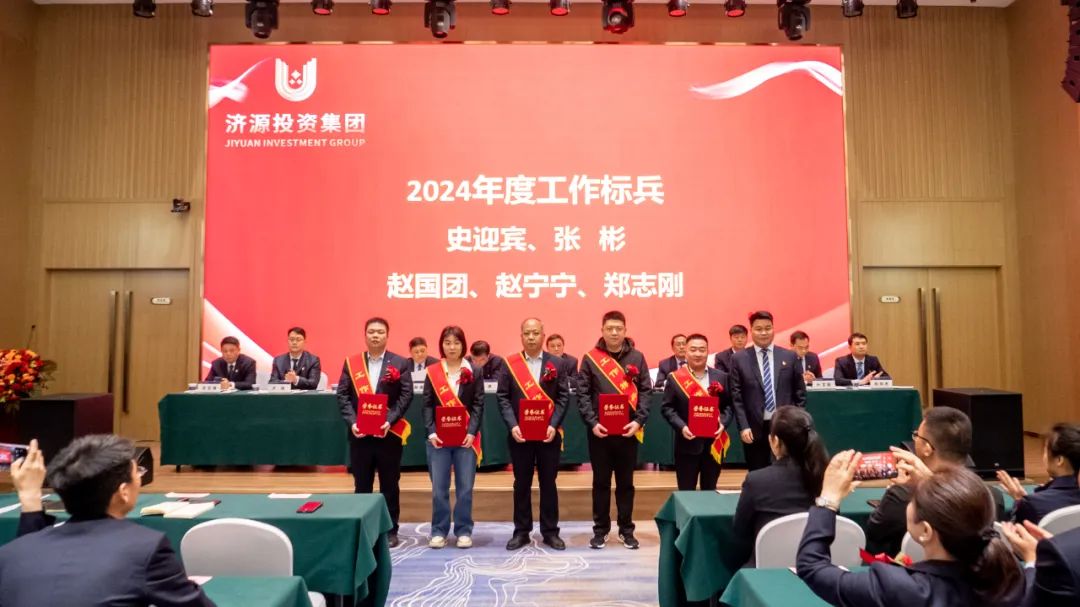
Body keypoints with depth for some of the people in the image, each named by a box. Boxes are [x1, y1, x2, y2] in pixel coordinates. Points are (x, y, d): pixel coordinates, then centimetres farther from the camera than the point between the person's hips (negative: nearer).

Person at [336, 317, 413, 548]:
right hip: (359, 433, 1)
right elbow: (342, 395, 2)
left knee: (390, 485, 7)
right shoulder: (351, 363, 6)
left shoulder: (400, 363, 2)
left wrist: (390, 420, -16)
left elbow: (406, 395, -4)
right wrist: (351, 422, -12)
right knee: (362, 485, 10)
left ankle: (390, 531, 18)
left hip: (389, 433, -1)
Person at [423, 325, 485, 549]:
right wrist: (431, 432, -10)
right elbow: (427, 405, 2)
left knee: (465, 487, 4)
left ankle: (463, 531, 16)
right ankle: (439, 531, 17)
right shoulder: (432, 372, 5)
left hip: (466, 438, 0)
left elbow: (478, 404, 0)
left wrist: (472, 432, -12)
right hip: (438, 438, 0)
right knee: (439, 488, 4)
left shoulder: (474, 372, 4)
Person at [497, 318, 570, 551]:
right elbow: (503, 398, 0)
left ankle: (550, 531, 19)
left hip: (548, 433, 0)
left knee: (548, 483, 8)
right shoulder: (510, 363, 2)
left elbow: (564, 397, 0)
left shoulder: (556, 364, 3)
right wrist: (512, 425, -13)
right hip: (519, 433, 0)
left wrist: (553, 425, -12)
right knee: (521, 484, 8)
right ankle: (521, 531, 19)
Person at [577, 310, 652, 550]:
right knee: (601, 482, 9)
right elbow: (583, 394, -1)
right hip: (599, 431, -1)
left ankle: (626, 529, 23)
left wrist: (639, 420, -9)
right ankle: (601, 529, 21)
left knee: (626, 482, 11)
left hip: (628, 430, 1)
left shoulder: (637, 357, 5)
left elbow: (645, 391, 3)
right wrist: (592, 422, -12)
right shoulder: (590, 358, 1)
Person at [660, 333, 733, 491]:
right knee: (686, 492, 4)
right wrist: (681, 427, -16)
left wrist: (723, 423, -11)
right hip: (687, 442, -2)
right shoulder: (675, 378, -1)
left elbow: (729, 405, 7)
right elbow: (667, 407, -2)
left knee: (710, 490, 13)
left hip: (714, 442, 2)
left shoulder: (721, 377, 6)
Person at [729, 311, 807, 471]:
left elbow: (800, 392, 8)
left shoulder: (789, 356, 5)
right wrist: (743, 427, -9)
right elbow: (736, 397, -2)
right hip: (754, 428, -1)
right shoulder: (739, 359, 1)